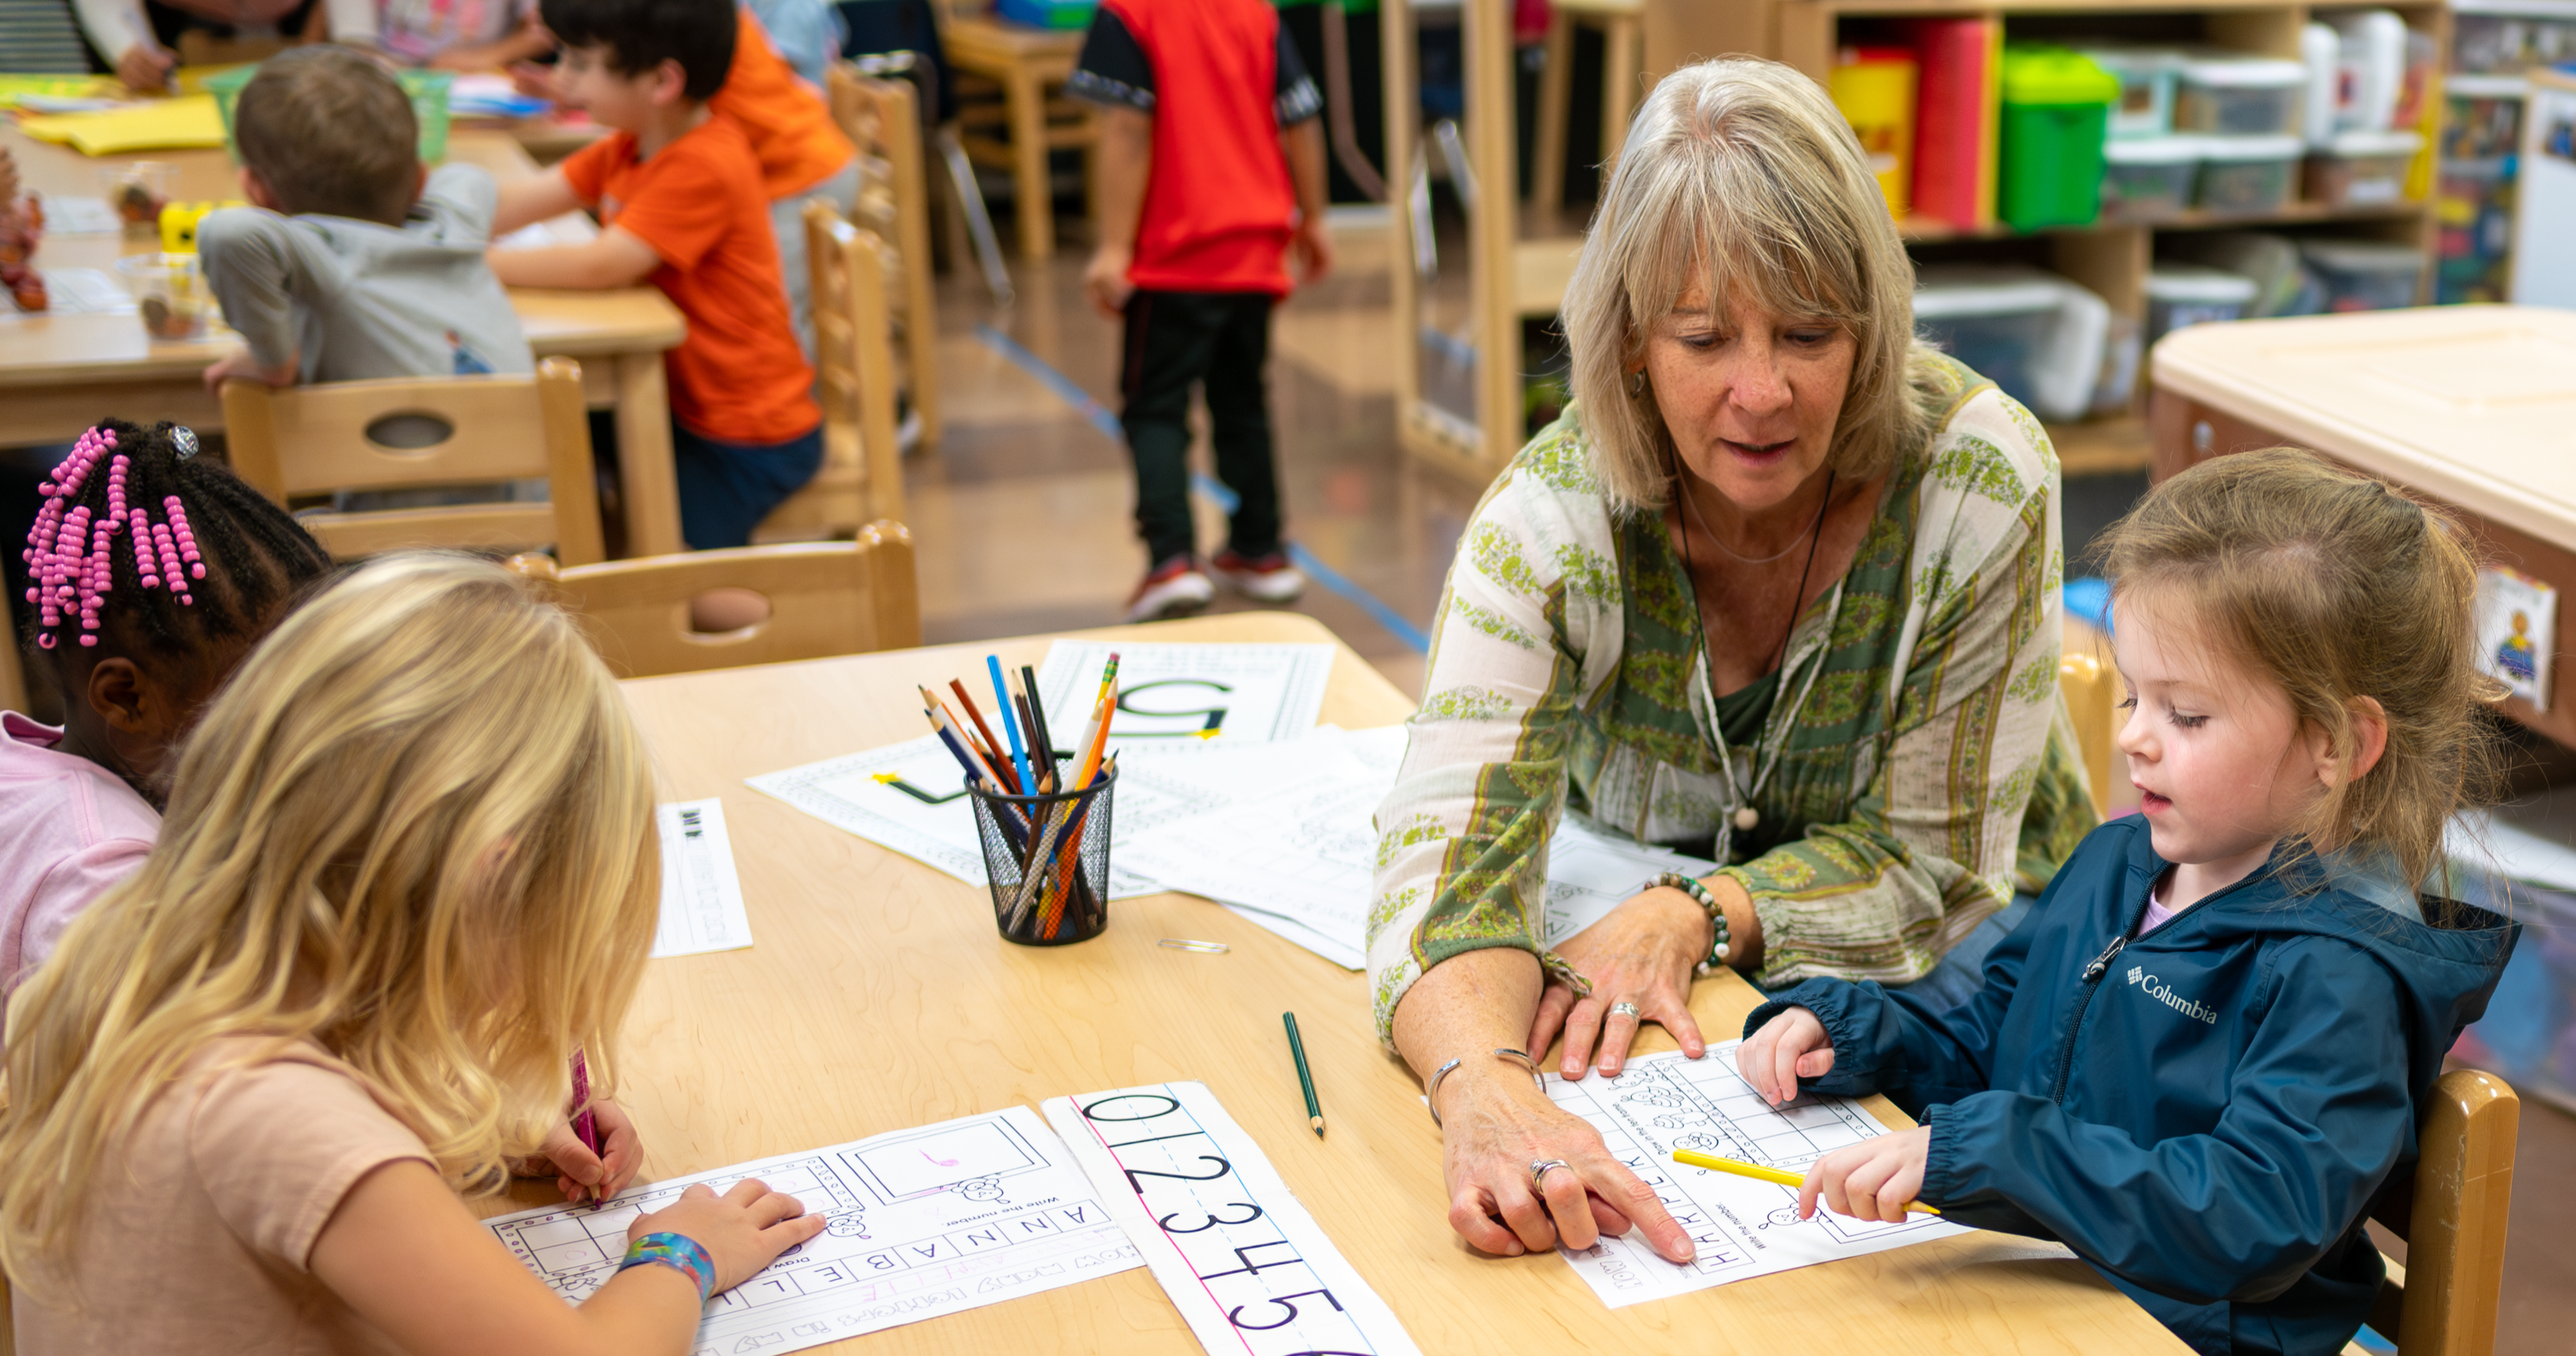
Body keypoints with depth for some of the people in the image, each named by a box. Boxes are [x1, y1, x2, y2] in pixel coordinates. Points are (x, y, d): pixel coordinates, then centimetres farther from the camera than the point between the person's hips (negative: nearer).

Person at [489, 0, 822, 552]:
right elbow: (516, 204, 1)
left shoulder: (705, 167, -24)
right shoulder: (632, 148, 7)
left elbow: (602, 266, -29)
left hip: (751, 442, -9)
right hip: (684, 406, 9)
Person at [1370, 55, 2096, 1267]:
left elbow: (1932, 860, -13)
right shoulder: (1552, 516, -20)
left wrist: (1697, 913, -31)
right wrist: (1483, 1092, -51)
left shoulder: (1980, 485, -22)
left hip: (1936, 972, 0)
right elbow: (1447, 859, -29)